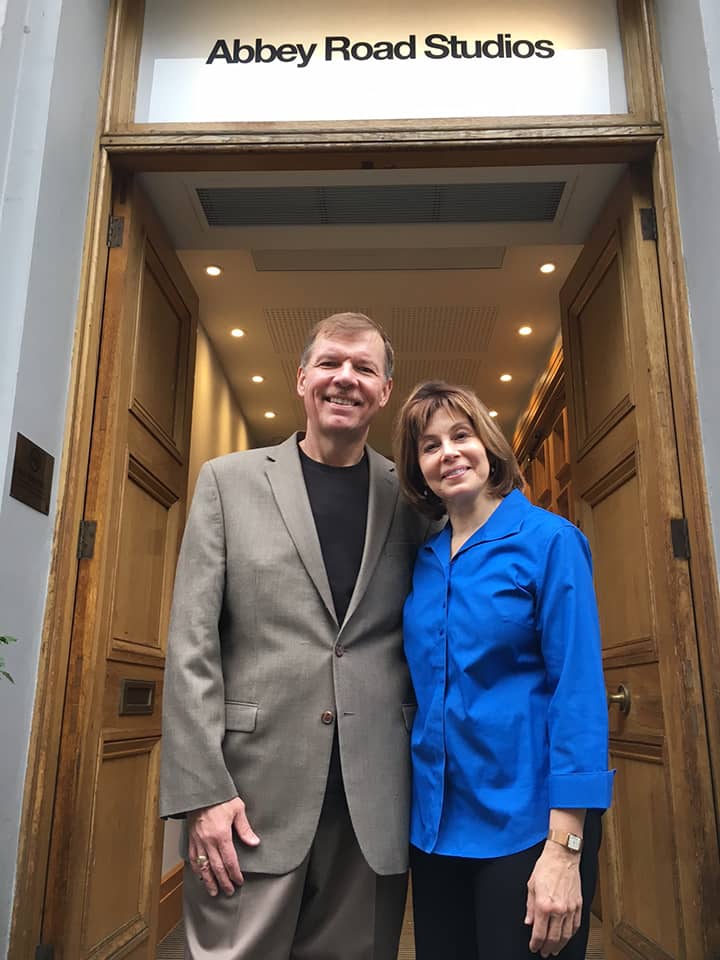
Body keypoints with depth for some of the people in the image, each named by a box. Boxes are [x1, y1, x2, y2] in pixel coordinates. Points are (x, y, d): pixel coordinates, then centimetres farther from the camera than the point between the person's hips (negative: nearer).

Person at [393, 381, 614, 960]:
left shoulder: (549, 540, -10)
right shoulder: (424, 562, 6)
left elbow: (579, 690, -15)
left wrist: (564, 849, -19)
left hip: (525, 819, -5)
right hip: (437, 819, 6)